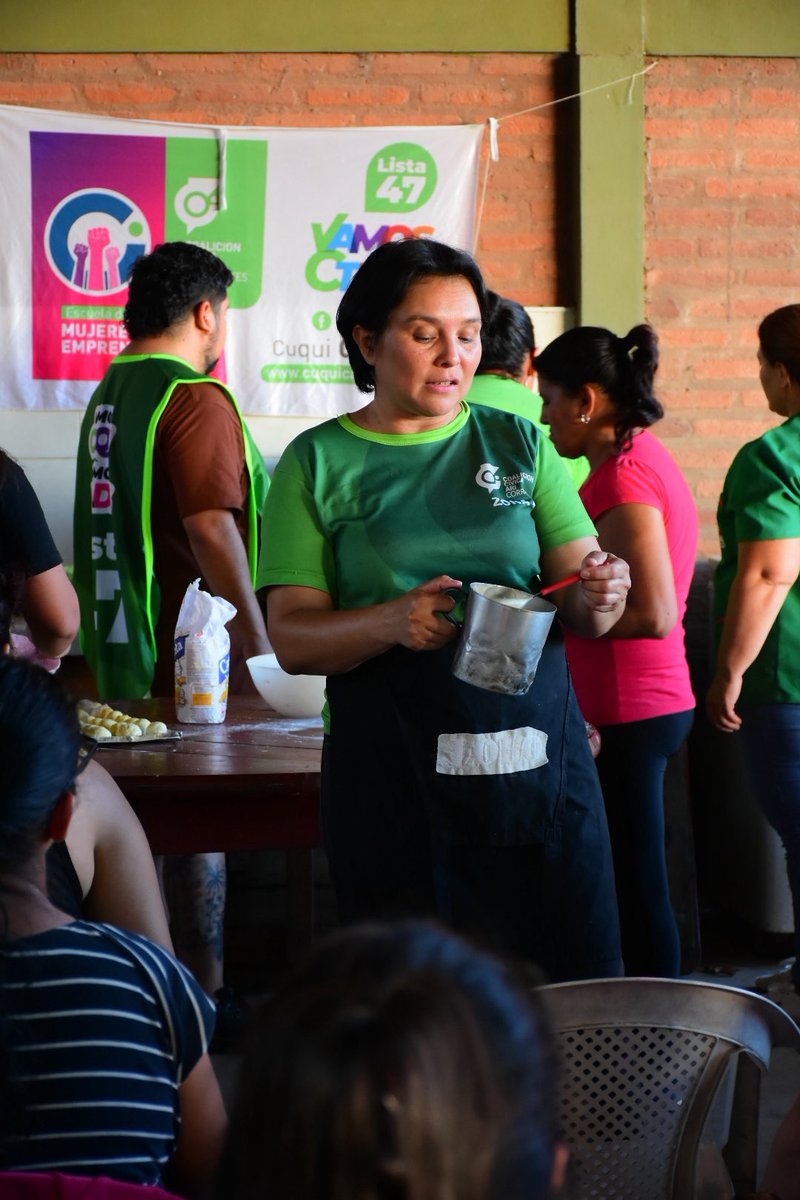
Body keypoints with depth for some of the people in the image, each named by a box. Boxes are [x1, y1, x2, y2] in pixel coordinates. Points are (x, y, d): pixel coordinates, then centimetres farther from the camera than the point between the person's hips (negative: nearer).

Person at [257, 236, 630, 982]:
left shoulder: (519, 444, 11)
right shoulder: (319, 464, 4)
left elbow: (582, 608, 8)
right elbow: (291, 639, -2)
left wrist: (598, 595, -15)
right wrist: (392, 622, -20)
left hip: (537, 753, 2)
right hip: (395, 775, -2)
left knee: (574, 989, 1)